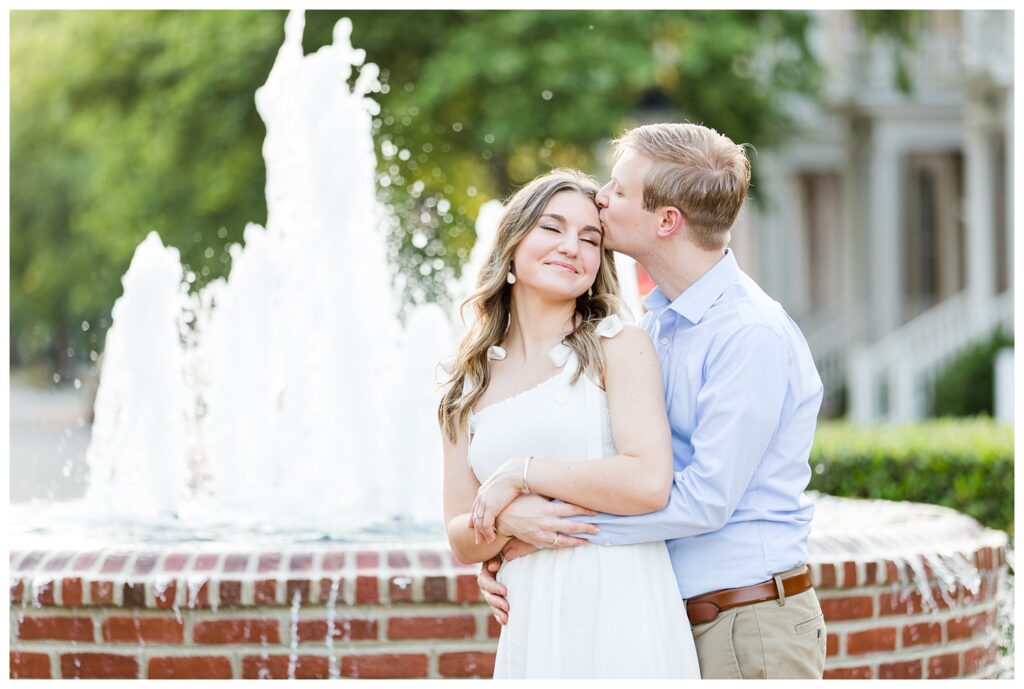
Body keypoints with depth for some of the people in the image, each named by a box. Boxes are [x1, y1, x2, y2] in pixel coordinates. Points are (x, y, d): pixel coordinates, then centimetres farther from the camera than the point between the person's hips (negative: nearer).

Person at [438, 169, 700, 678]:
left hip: (620, 614, -4)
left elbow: (649, 482, -15)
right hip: (531, 629, 4)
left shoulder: (618, 346, 0)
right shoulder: (470, 383, 13)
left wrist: (521, 474, -8)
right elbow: (462, 540, 10)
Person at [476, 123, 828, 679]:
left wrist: (555, 522, -18)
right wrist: (506, 547, 1)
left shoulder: (753, 334, -18)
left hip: (749, 626, -8)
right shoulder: (652, 326, 10)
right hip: (674, 620, 8)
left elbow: (706, 498, -21)